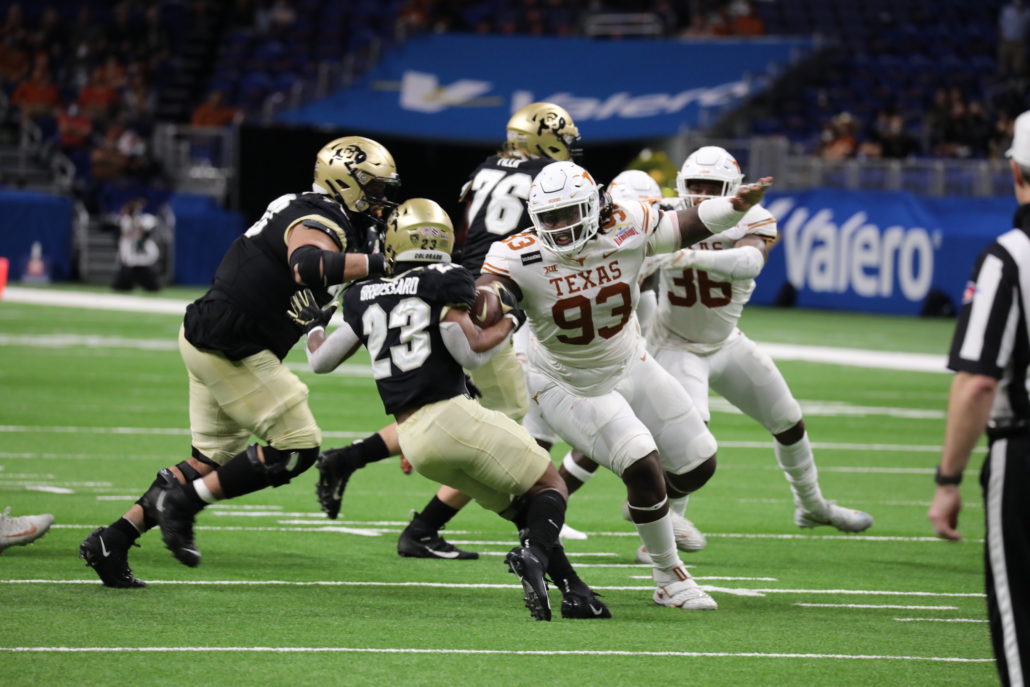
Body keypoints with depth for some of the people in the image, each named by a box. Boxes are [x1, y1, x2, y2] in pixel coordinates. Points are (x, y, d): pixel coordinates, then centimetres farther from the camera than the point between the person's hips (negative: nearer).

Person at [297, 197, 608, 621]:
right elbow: (471, 352, -11)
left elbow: (321, 360, 20)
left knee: (521, 506, 19)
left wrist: (313, 326, 41)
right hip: (455, 416, -6)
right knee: (549, 488, 7)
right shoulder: (444, 283, -3)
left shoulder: (363, 298, 13)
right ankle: (534, 555, -23)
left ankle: (574, 590, 7)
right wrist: (511, 322, 6)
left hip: (413, 440, 6)